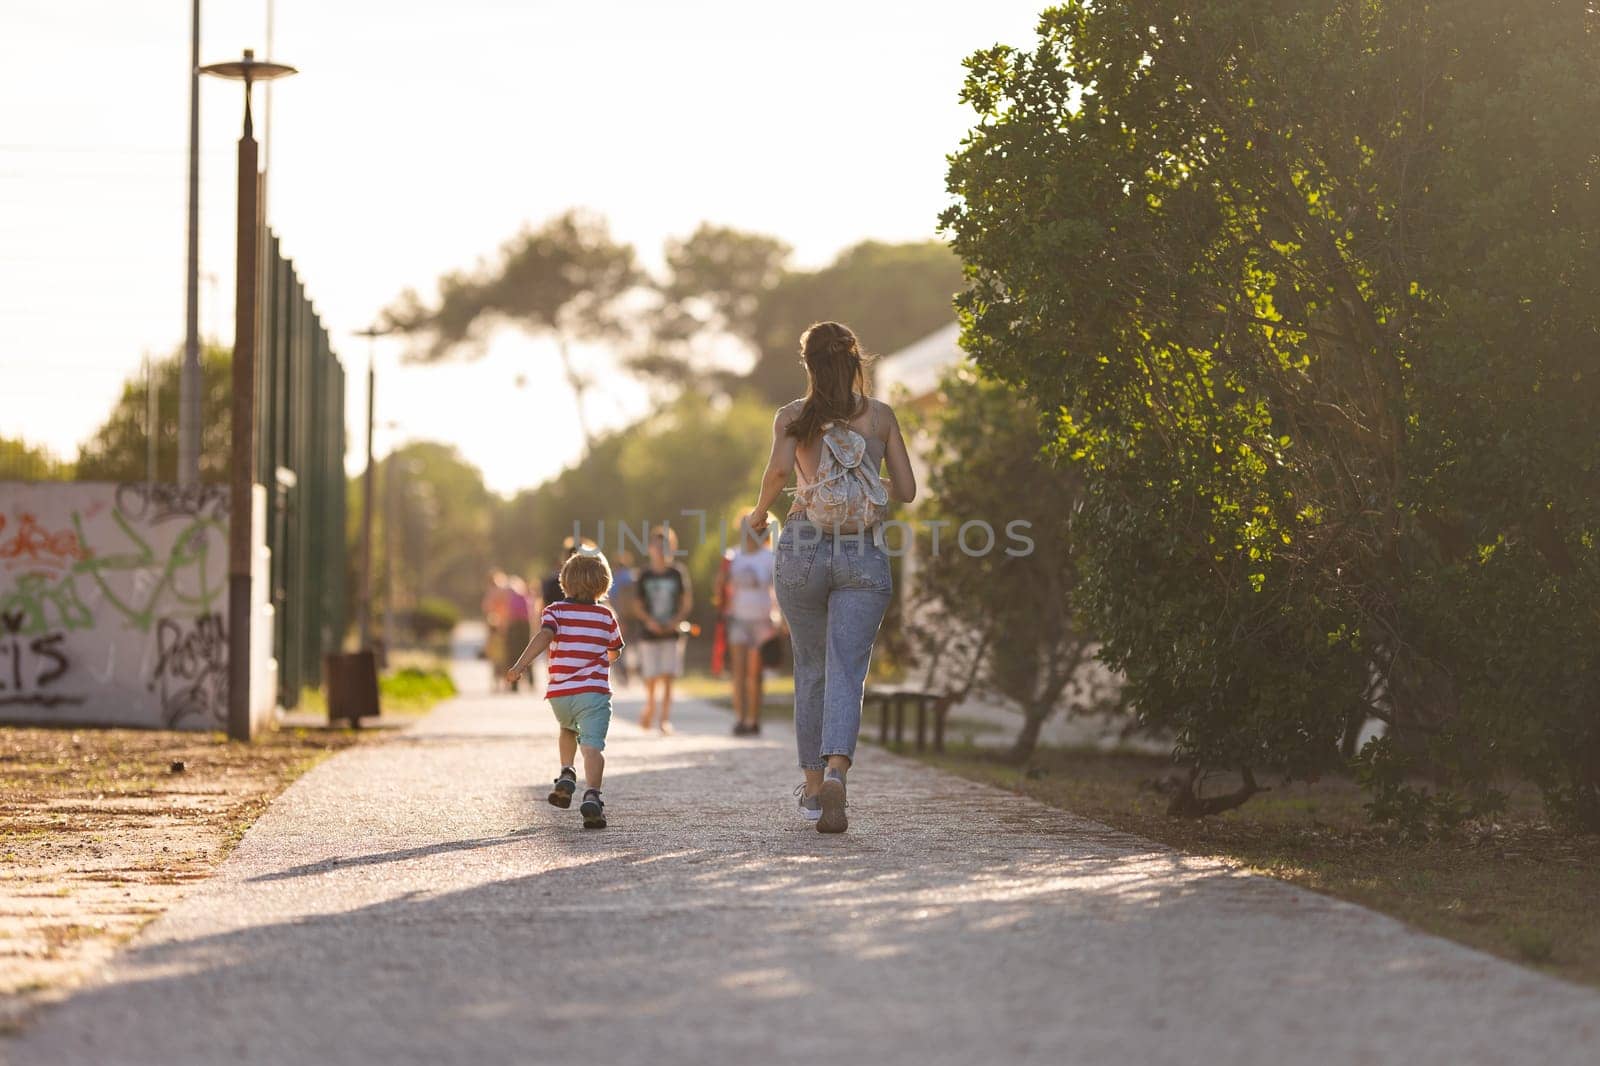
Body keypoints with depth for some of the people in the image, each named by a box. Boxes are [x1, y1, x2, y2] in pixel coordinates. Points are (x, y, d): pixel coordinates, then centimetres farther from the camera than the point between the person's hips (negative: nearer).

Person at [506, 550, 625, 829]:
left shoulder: (555, 611, 3)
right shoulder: (606, 616, 8)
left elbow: (544, 636, -18)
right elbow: (614, 653, 20)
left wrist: (520, 665, -24)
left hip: (559, 692, 2)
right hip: (594, 691, -2)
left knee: (568, 730, 32)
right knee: (592, 746, -11)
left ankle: (566, 776, 17)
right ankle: (591, 796, -29)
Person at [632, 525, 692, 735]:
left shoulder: (678, 573, 3)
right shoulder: (643, 576, 3)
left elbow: (687, 601, 6)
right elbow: (637, 605, 4)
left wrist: (677, 620, -9)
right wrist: (649, 621, -13)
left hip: (671, 632, 0)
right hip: (649, 631, 0)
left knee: (668, 676, -6)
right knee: (651, 676, 0)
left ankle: (665, 718, -3)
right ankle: (650, 708, 26)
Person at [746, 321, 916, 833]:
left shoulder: (792, 416, 5)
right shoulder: (880, 415, 8)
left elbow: (780, 466, -15)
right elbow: (906, 491, 9)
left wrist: (760, 510, 3)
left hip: (803, 547, 1)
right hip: (863, 552, -1)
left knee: (811, 669, 17)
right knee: (846, 673, -7)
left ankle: (813, 786, 25)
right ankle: (835, 776, -30)